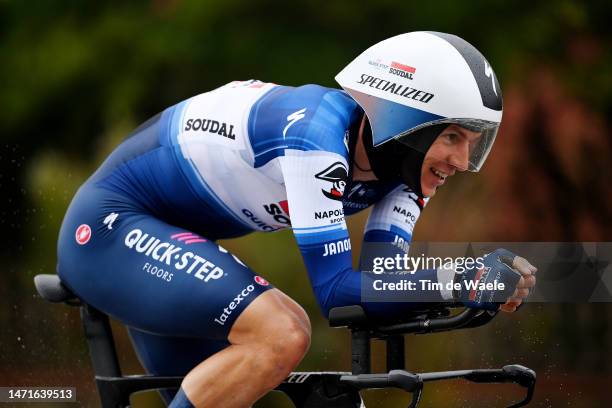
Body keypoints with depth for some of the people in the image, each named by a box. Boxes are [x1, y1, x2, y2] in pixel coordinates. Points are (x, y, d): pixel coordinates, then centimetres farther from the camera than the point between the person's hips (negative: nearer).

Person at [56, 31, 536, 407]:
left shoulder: (401, 168, -3)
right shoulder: (316, 136, -28)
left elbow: (383, 279, -13)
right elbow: (335, 290, -31)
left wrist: (476, 283, -27)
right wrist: (454, 280, -37)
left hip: (159, 240, 10)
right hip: (110, 227, -10)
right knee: (282, 334, -28)